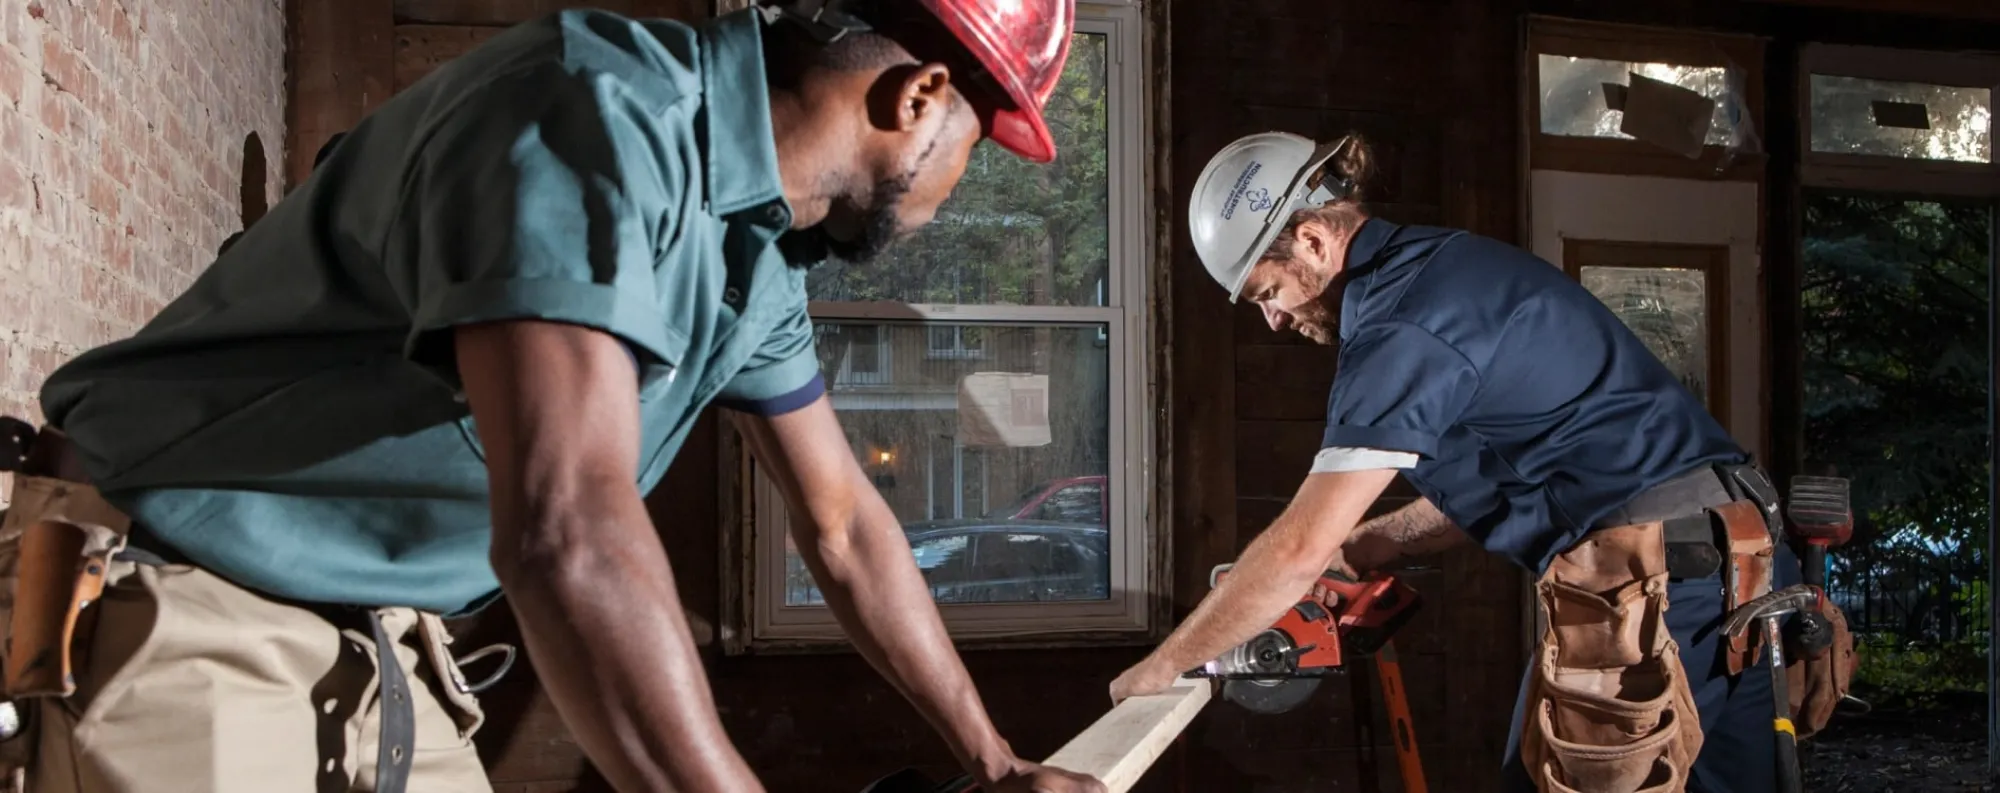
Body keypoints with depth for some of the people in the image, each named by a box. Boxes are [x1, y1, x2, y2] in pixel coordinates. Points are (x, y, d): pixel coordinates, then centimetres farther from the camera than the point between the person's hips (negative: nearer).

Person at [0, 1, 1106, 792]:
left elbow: (842, 527, 13)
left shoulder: (757, 252, 3)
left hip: (380, 655, 8)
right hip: (185, 635, -8)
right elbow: (566, 531, -38)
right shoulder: (601, 109, -27)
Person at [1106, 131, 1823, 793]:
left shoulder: (1403, 325, -15)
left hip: (1651, 586, -10)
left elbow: (1300, 548, -16)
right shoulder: (1450, 269, 15)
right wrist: (1352, 554, 18)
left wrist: (1160, 668, -5)